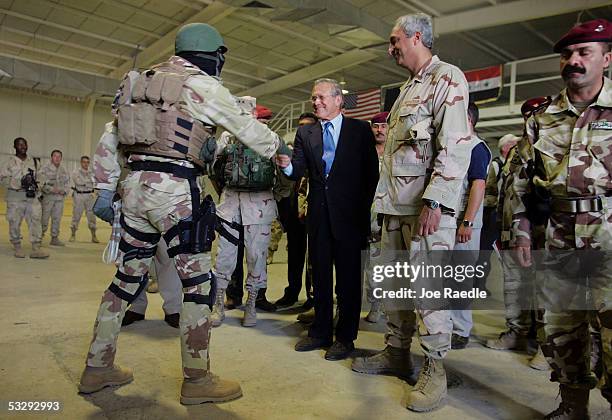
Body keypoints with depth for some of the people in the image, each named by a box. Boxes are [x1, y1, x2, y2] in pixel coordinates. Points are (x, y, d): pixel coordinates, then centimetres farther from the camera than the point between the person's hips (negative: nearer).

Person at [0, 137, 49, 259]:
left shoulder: (34, 162, 14)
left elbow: (40, 177, 20)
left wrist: (36, 183, 1)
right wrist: (19, 183, -16)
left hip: (32, 196, 2)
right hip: (15, 197, -2)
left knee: (35, 220, -6)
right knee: (14, 222, 2)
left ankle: (36, 249, -5)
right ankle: (17, 248, 17)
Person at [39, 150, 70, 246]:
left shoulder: (64, 170, 13)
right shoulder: (45, 168, -3)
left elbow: (67, 183, 17)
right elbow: (41, 182, -10)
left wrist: (64, 191, -1)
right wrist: (52, 189, -19)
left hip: (60, 197, 5)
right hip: (47, 196, -5)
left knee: (57, 218, 8)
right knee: (44, 218, -1)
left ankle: (55, 238, 16)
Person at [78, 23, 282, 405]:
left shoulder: (143, 81, 19)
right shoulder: (201, 84, -3)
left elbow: (108, 141, 18)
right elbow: (247, 129, 3)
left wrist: (106, 191, 19)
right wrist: (277, 146, 22)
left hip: (135, 186, 8)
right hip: (174, 190, -8)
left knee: (128, 276, 15)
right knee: (198, 282, 0)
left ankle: (97, 368, 25)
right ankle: (197, 380, 7)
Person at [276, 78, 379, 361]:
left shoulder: (360, 130, 2)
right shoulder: (305, 133, 10)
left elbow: (372, 171, 0)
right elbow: (299, 171, 1)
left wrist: (364, 207, -6)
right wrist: (287, 165, -21)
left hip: (349, 213, -3)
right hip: (318, 213, 4)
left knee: (348, 276, 4)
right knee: (320, 274, 12)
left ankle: (345, 337, 17)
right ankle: (321, 332, 26)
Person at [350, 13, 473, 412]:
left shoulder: (447, 78, -4)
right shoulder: (407, 89, 23)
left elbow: (455, 146, -16)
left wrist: (434, 202, -23)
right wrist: (386, 199, 17)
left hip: (427, 207, -9)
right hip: (396, 206, 9)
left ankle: (435, 370, 9)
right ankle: (397, 353, 27)